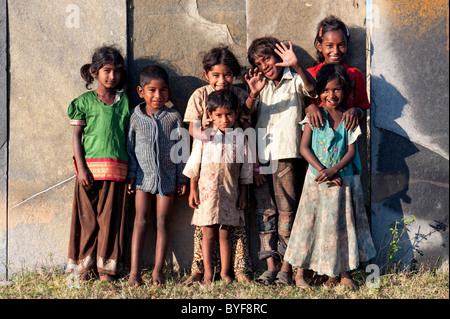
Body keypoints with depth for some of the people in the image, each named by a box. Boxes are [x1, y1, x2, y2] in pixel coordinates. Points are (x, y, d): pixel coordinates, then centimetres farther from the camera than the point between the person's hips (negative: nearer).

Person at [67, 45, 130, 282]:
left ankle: (106, 266, 10)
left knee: (110, 217, 2)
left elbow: (129, 136, 12)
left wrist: (130, 171, 7)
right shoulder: (85, 101, 3)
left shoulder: (124, 101, 11)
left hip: (116, 169, 2)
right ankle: (86, 266, 12)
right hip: (90, 167, -2)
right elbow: (76, 135, 2)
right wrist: (81, 167, -8)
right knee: (87, 216, 2)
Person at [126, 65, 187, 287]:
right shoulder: (135, 118, -1)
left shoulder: (173, 117, 0)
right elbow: (130, 148, 5)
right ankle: (134, 271, -3)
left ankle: (158, 271, 6)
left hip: (167, 176, 0)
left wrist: (182, 178, 2)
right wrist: (131, 176, 0)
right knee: (141, 220, -3)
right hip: (143, 175, 0)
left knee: (163, 221, 1)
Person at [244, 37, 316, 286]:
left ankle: (286, 269, -5)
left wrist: (296, 66, -32)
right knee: (265, 210, 1)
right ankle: (270, 268, 2)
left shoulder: (294, 80, 6)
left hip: (286, 155, -5)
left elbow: (311, 89, -17)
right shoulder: (261, 86, 20)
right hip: (261, 156, 5)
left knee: (286, 210, -6)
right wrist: (253, 94, -12)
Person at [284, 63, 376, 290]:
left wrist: (333, 170, -18)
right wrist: (322, 171, -16)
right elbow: (304, 147, -7)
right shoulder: (314, 116, -1)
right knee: (311, 222, 1)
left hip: (343, 180, 2)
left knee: (343, 224, 6)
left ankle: (344, 273, 16)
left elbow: (351, 151, -2)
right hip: (317, 180, -2)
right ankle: (300, 273, 8)